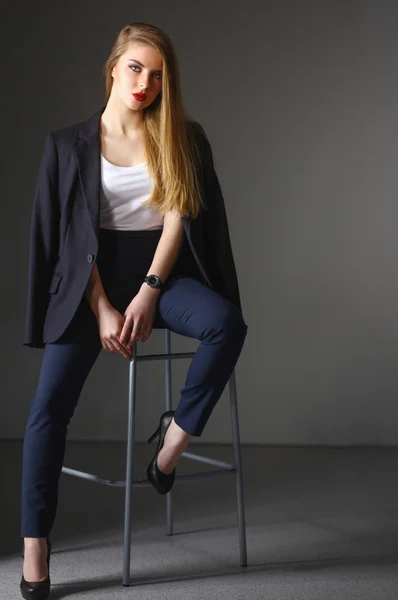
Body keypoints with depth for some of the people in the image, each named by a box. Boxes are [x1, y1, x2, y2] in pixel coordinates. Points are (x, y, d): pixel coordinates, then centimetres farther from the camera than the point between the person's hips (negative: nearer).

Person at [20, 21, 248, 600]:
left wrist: (148, 294, -14)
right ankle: (35, 545, -12)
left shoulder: (182, 139, 7)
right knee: (50, 403, -17)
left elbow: (178, 216, -1)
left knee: (226, 322, -31)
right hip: (93, 275, -1)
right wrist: (103, 310, -12)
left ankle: (175, 435, -12)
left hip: (160, 270, 1)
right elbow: (69, 235, 0)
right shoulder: (69, 144, 5)